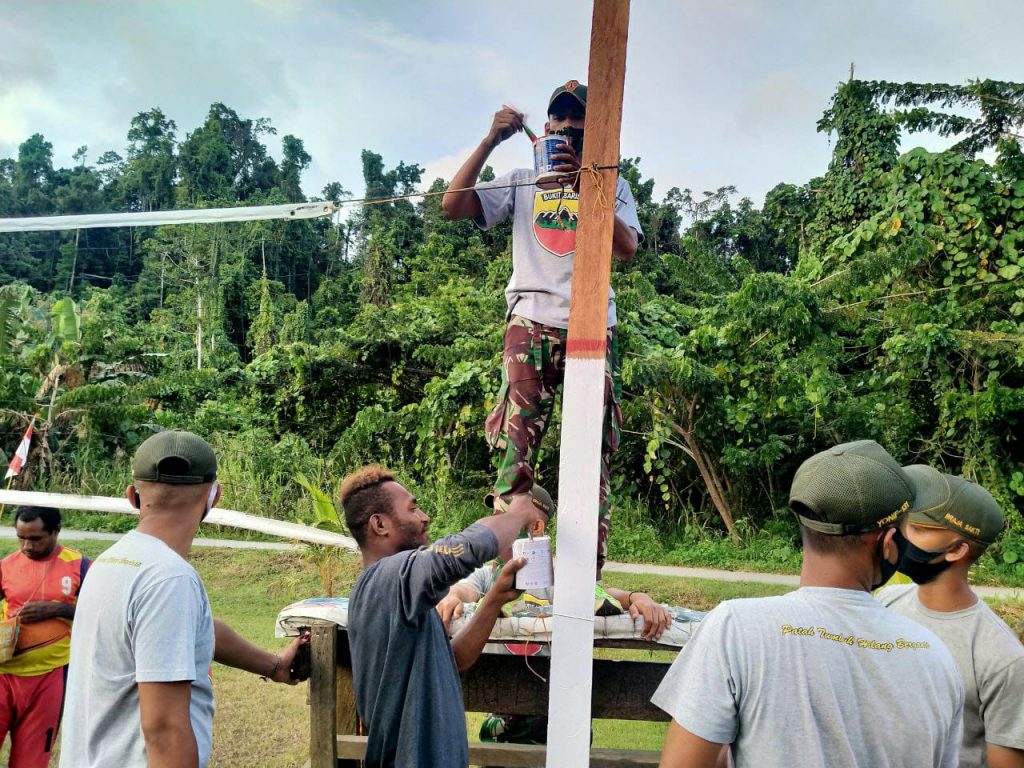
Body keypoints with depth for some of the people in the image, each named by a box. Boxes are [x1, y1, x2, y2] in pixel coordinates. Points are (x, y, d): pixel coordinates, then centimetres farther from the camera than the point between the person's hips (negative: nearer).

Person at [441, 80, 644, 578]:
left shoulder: (611, 184, 16)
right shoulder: (523, 181, 17)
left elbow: (628, 247, -2)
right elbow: (452, 206, 4)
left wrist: (584, 187, -11)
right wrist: (490, 141, -2)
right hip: (530, 324, 0)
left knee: (592, 452, -2)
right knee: (515, 444, -10)